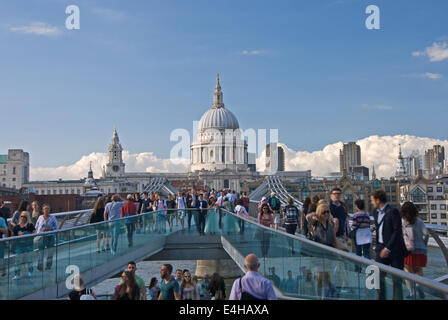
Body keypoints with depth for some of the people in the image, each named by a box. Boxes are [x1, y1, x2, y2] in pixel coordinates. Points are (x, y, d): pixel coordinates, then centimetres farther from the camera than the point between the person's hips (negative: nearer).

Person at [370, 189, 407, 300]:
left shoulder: (393, 211, -12)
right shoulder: (375, 212, 12)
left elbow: (397, 231, -16)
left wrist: (388, 248, -18)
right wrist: (378, 246, 13)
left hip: (394, 249, -7)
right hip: (381, 247, 7)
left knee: (396, 279, 1)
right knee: (378, 275, 5)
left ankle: (397, 298, 10)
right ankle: (381, 297, 15)